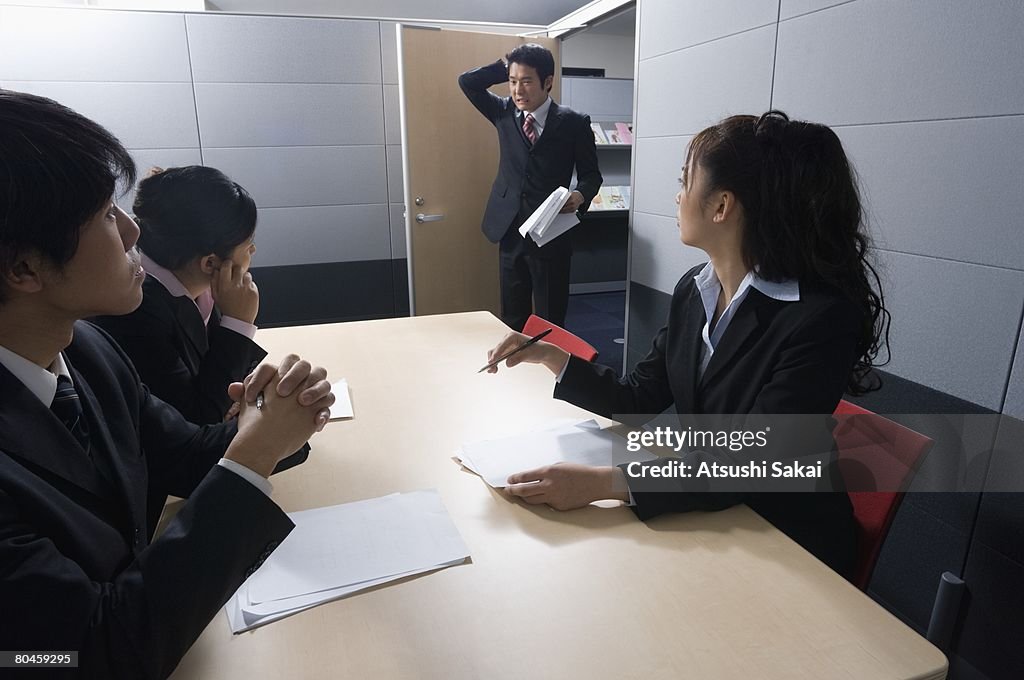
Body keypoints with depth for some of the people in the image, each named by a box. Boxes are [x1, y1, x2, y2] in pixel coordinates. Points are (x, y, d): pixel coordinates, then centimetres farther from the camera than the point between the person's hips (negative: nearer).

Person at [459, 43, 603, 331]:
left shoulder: (573, 123, -4)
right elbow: (467, 82, 6)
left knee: (549, 321, 4)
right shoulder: (505, 113, 8)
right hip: (510, 232, 4)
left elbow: (591, 173, 1)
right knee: (512, 318, 12)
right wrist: (509, 66, -1)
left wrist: (580, 195, -20)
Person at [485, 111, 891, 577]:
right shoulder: (694, 289, -1)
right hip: (704, 515, 6)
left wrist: (606, 482, -37)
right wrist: (551, 357, -6)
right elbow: (638, 400, 5)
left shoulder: (823, 319, -24)